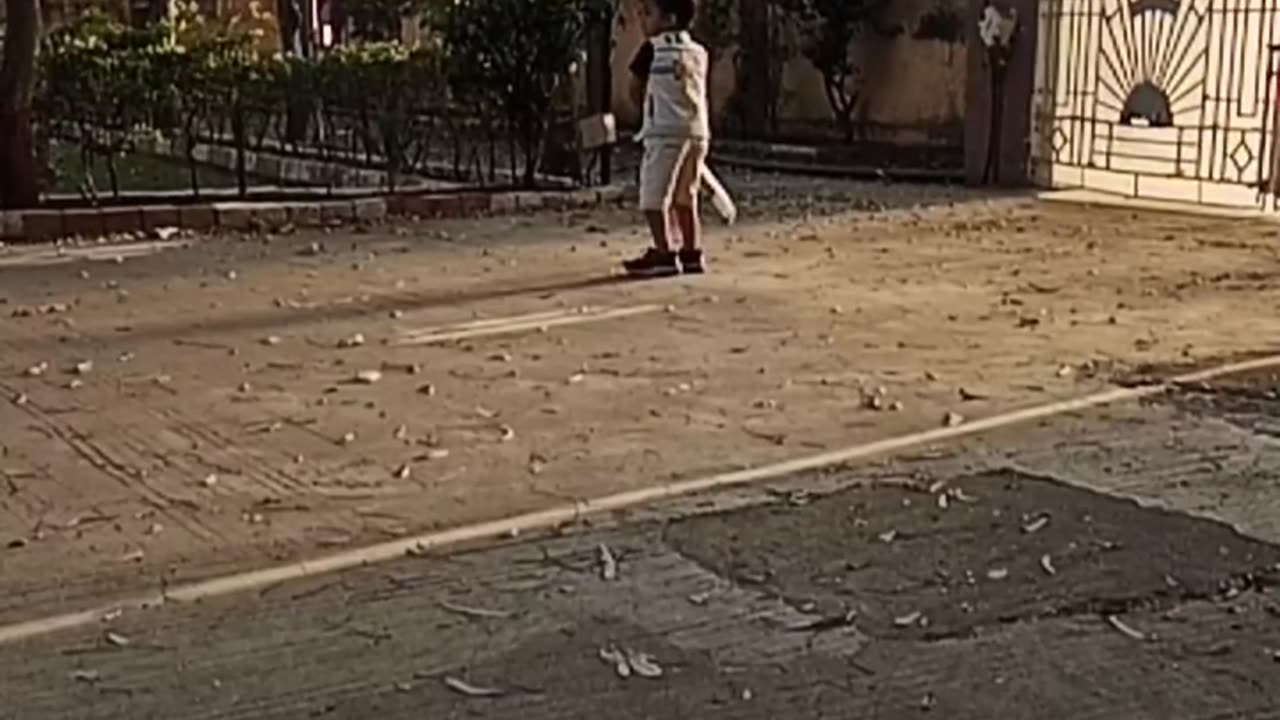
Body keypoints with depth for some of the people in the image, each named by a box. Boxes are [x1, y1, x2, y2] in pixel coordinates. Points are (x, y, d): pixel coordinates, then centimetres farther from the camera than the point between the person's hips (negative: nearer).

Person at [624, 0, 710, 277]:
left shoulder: (653, 49, -6)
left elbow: (636, 90, 1)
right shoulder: (699, 52, 10)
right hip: (698, 130, 7)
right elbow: (698, 92, 12)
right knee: (685, 197, 14)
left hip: (665, 132, -7)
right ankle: (692, 253, 15)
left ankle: (664, 254, -6)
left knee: (654, 196, -1)